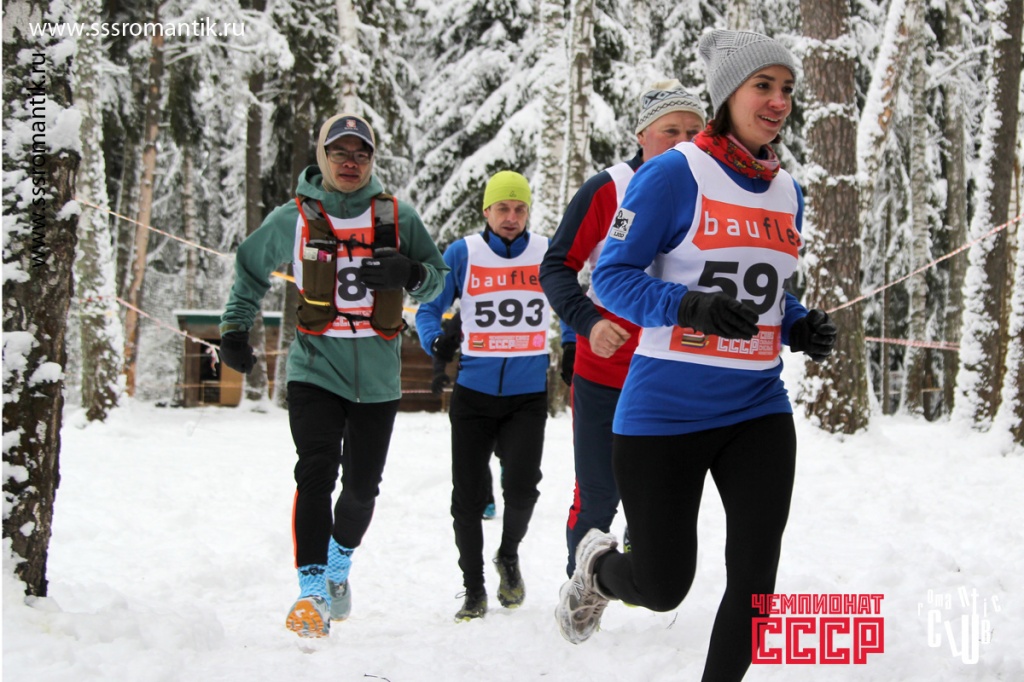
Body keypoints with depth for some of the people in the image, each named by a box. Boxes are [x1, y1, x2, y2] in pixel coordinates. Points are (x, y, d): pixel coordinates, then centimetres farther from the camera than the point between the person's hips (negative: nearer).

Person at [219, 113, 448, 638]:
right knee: (316, 474, -17)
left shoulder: (397, 217, 3)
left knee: (362, 486, 9)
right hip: (315, 370, -1)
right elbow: (251, 269, 19)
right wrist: (234, 328, 12)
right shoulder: (292, 220, 3)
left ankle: (340, 563, 36)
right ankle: (312, 591, -12)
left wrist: (410, 273, -14)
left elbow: (436, 278, 8)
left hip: (377, 374, 2)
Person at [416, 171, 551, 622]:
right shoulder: (462, 253, -1)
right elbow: (429, 307, 3)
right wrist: (434, 339, -17)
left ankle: (509, 556, 17)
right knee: (468, 496, 3)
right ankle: (474, 589, 22)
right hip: (473, 393, 0)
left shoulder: (549, 253, 2)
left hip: (528, 394, 0)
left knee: (521, 486, -16)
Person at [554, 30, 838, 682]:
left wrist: (803, 326, 2)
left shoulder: (788, 191, 10)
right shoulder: (673, 174, -10)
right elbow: (613, 274, -11)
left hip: (759, 409, 5)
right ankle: (598, 567, 40)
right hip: (666, 409, -5)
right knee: (663, 587, 5)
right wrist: (691, 307, -26)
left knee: (755, 581, -2)